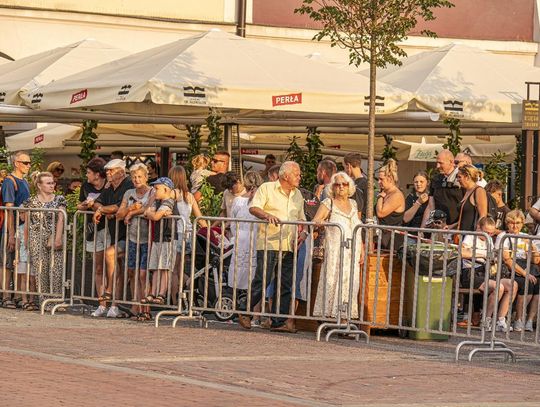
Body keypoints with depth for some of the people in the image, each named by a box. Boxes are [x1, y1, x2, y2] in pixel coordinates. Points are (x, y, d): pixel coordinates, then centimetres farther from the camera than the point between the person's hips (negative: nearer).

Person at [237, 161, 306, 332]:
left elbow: (302, 219, 26)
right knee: (262, 280, -11)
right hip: (269, 243, -6)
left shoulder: (297, 195, 20)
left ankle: (279, 322, 7)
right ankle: (245, 313, 3)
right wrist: (267, 215, -27)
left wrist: (303, 233, 6)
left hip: (289, 246, 6)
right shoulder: (267, 188, 1)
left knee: (286, 285, 3)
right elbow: (253, 208, -9)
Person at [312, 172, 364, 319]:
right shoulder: (328, 203, 1)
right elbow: (314, 222, -8)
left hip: (352, 254, 4)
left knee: (350, 284, 0)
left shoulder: (353, 204, 15)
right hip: (334, 253, -4)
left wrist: (362, 250, 13)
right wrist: (320, 222, -30)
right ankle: (329, 314, -7)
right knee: (333, 283, -9)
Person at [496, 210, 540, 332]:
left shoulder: (526, 238, 23)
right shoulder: (503, 237, 6)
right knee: (528, 285, -32)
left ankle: (529, 321, -22)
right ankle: (518, 321, -23)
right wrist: (524, 273, -15)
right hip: (510, 272, -5)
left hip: (530, 272, 5)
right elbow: (507, 260, -7)